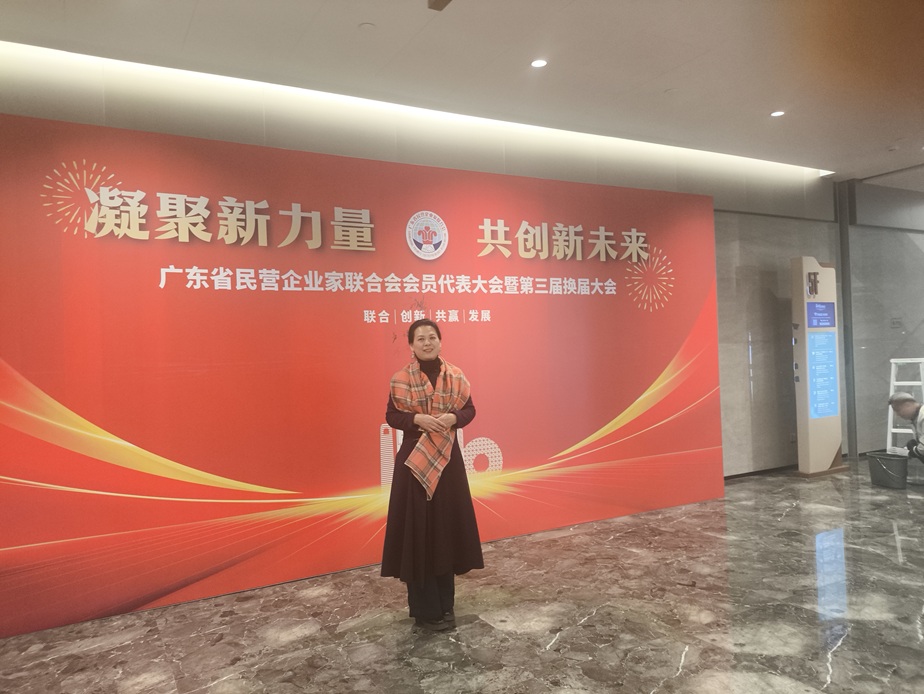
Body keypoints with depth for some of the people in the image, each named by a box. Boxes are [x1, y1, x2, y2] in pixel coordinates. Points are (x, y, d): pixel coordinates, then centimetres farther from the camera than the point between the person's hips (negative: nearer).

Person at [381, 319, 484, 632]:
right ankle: (425, 608, 12)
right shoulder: (401, 379, -4)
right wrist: (417, 419, -18)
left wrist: (454, 418, -13)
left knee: (447, 523, 8)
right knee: (418, 527, -1)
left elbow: (469, 409, 8)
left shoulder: (455, 376, 3)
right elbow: (391, 416, -1)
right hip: (414, 459, -3)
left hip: (447, 457, 3)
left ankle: (445, 602, 24)